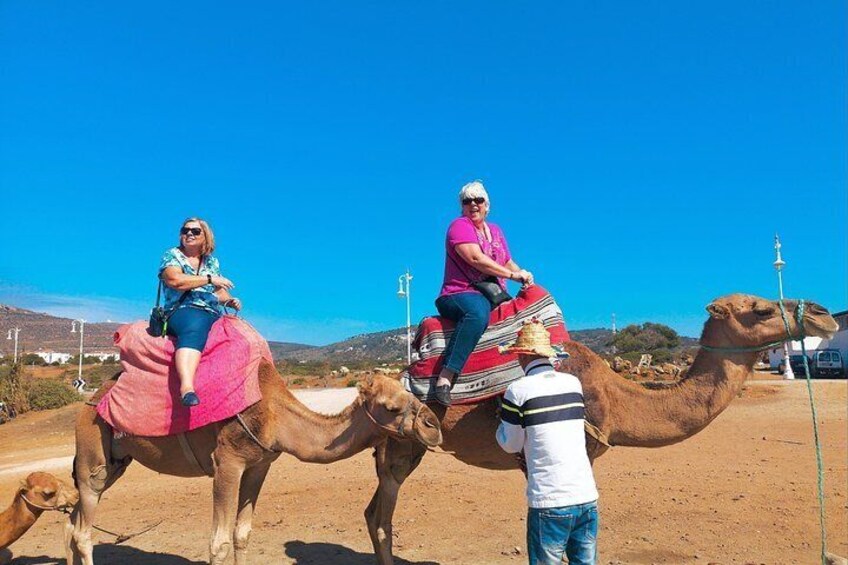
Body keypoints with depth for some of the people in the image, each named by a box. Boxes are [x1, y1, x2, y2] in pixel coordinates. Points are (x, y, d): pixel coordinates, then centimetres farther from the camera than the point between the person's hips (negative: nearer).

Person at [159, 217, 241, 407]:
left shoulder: (212, 261, 25)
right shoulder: (172, 255, 11)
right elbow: (175, 280, -8)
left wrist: (230, 301, 6)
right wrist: (209, 278, -7)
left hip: (213, 314, 7)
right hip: (182, 311, -7)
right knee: (195, 328, -41)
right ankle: (187, 385, -59)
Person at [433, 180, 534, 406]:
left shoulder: (495, 230, 23)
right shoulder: (460, 225, -1)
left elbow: (508, 263, 21)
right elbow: (476, 259, -14)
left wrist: (522, 274, -3)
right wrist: (512, 274, -11)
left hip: (493, 296, 7)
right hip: (459, 294, -7)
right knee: (478, 311, -41)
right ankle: (445, 377, -43)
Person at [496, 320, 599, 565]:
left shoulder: (518, 390, -7)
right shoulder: (573, 383, 6)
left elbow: (510, 444, 3)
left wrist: (505, 420, 19)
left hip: (549, 502, -5)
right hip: (587, 498, 5)